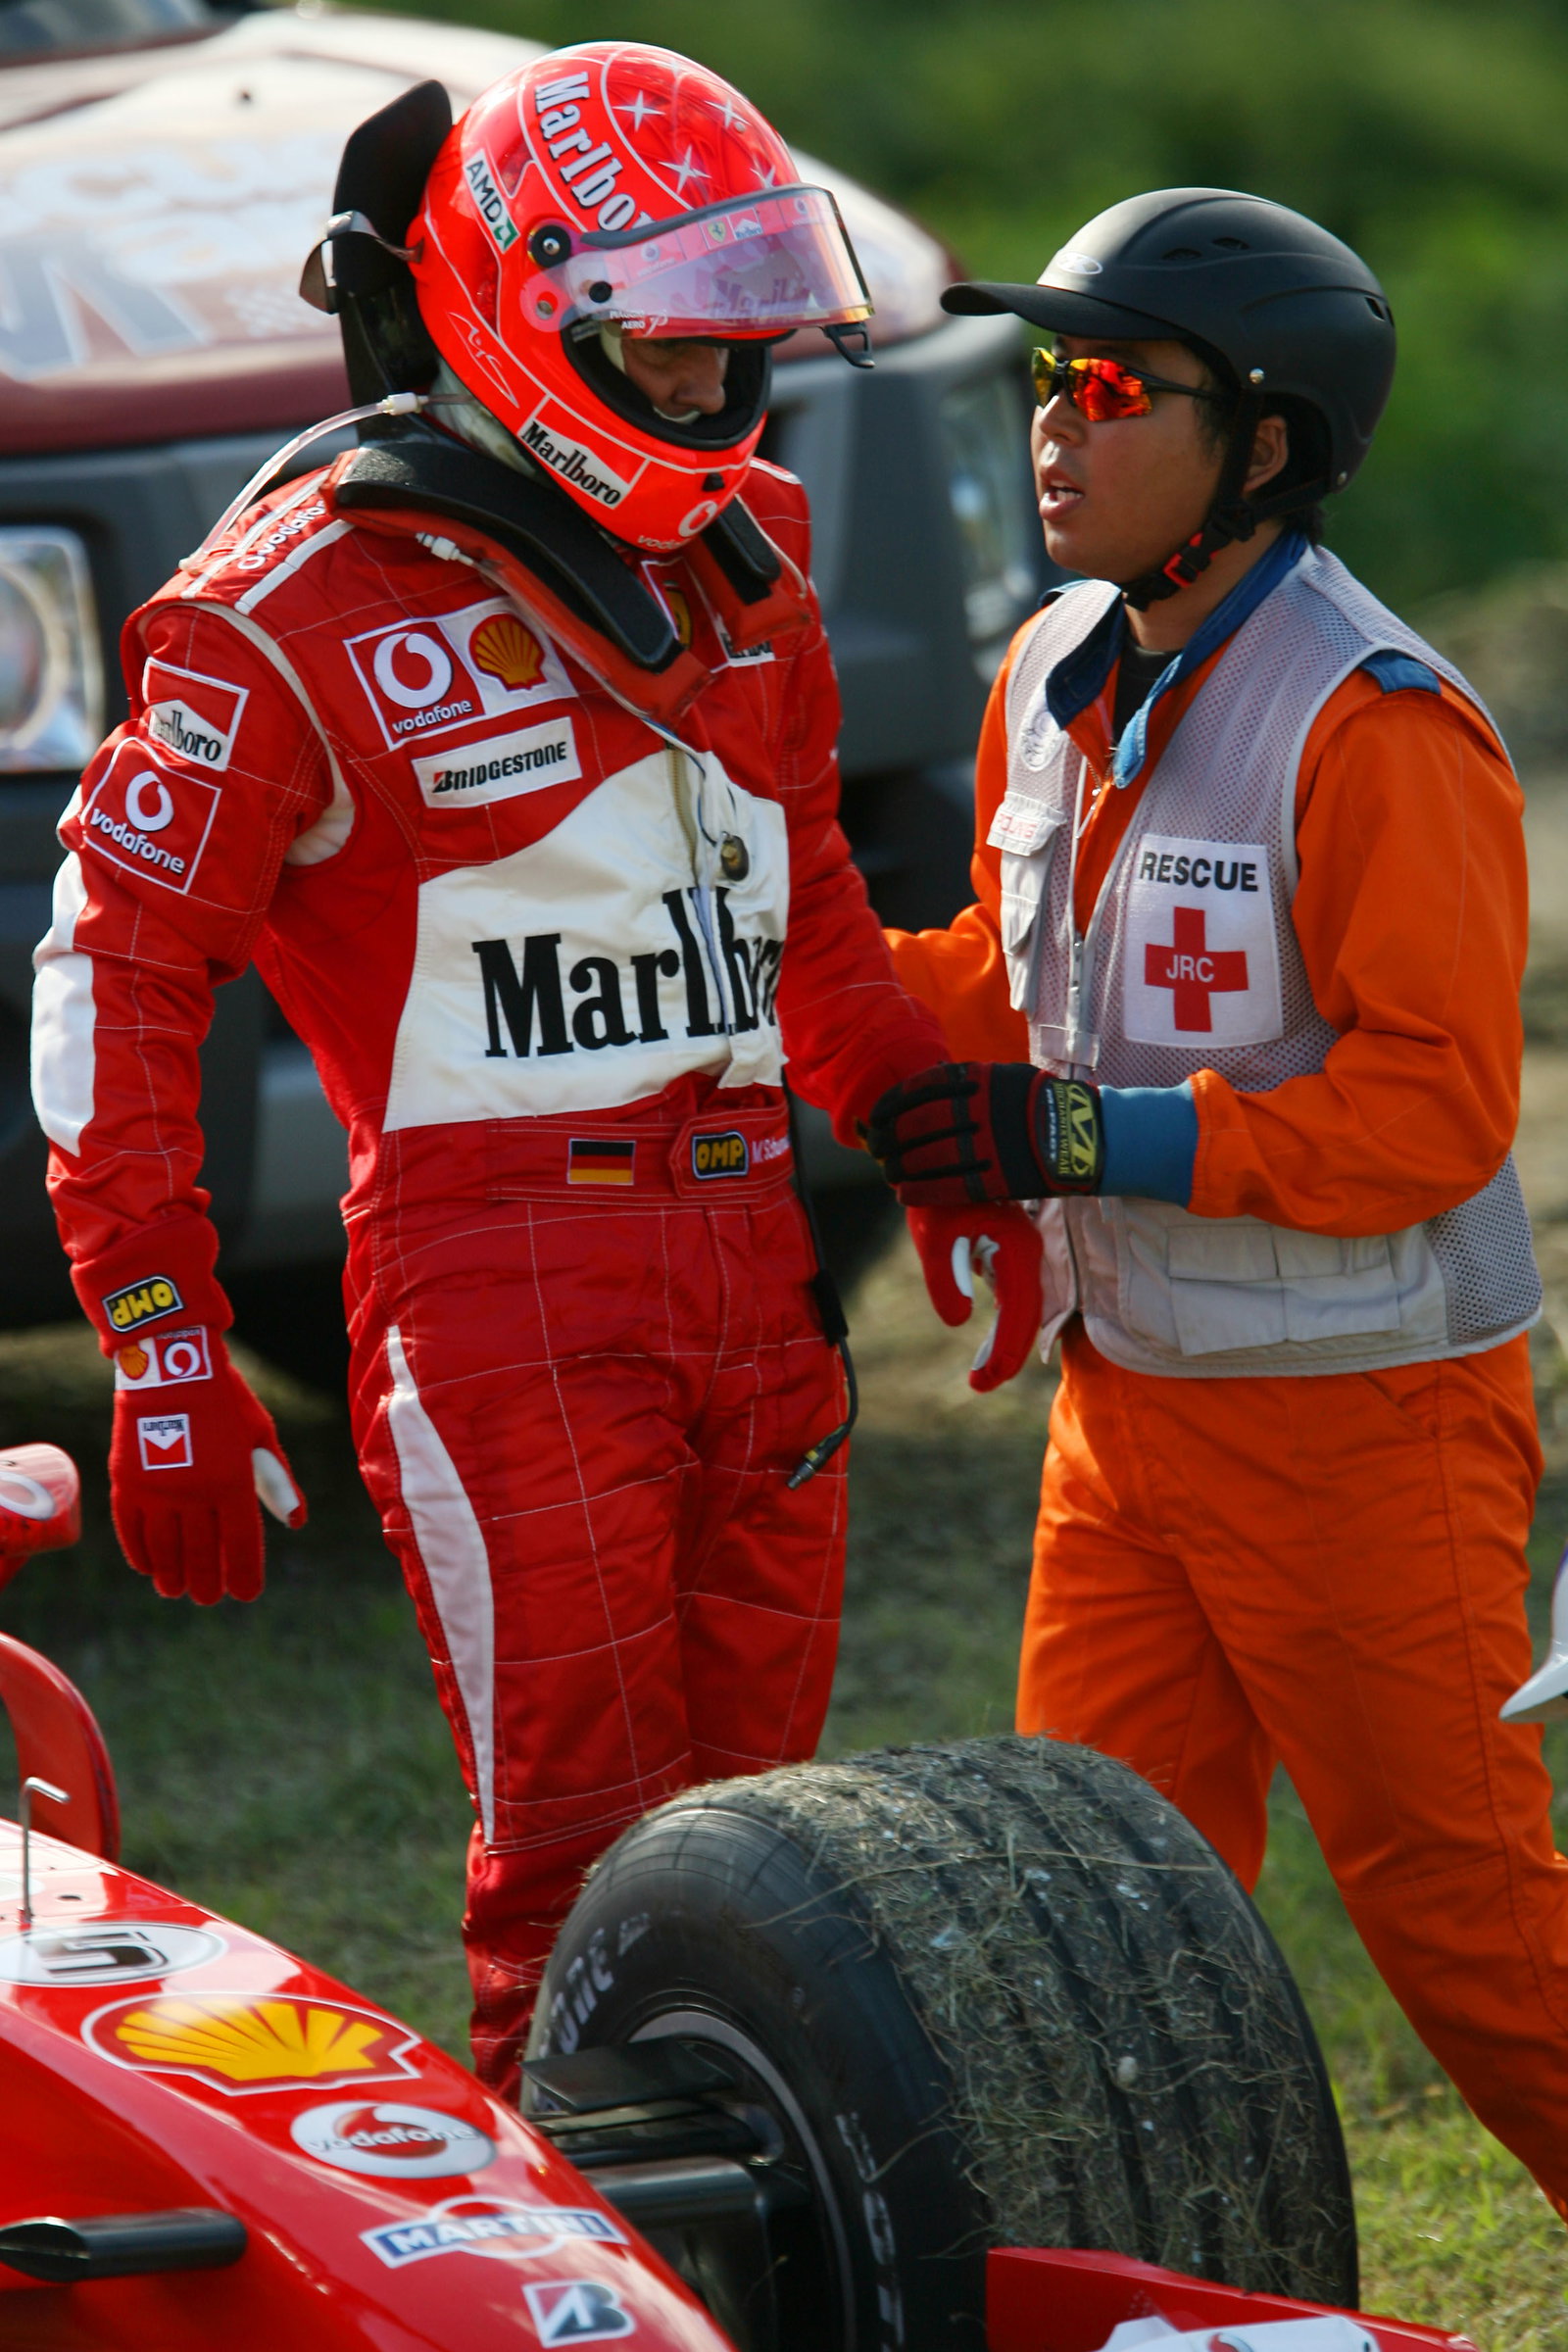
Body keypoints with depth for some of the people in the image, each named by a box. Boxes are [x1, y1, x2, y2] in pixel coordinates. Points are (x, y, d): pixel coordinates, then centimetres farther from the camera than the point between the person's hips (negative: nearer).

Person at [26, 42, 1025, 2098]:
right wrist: (162, 1349, -12)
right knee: (584, 1847, -9)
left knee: (749, 1801, 10)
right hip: (500, 1272, -7)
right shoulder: (305, 611, -8)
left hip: (748, 1246, 7)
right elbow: (119, 968, -8)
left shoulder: (738, 559, 14)